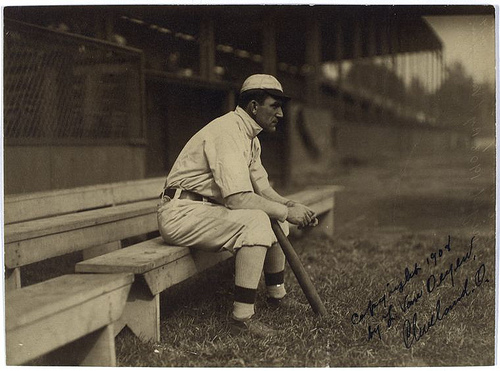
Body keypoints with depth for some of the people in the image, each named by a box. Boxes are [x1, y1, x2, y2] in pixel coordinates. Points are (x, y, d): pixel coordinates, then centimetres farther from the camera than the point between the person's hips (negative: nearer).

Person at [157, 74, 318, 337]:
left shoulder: (249, 136, 13)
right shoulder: (228, 132, -20)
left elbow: (262, 188, 15)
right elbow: (238, 198, -28)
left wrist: (290, 206, -4)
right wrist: (287, 211, -19)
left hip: (209, 207, 11)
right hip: (181, 213, -10)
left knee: (276, 217, 13)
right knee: (256, 220, -29)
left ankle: (277, 295, 25)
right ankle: (243, 317, -27)